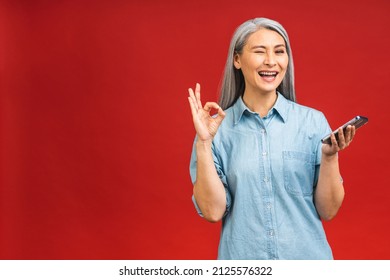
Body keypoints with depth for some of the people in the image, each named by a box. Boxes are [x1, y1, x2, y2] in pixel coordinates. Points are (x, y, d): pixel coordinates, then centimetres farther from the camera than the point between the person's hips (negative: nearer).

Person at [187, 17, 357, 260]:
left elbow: (327, 211, -4)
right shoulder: (217, 128, -6)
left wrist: (330, 156, -18)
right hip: (243, 257, 0)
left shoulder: (313, 121, -6)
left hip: (307, 255, 1)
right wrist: (203, 142, -18)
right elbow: (213, 211, -12)